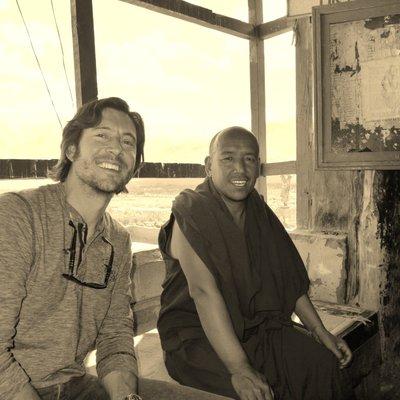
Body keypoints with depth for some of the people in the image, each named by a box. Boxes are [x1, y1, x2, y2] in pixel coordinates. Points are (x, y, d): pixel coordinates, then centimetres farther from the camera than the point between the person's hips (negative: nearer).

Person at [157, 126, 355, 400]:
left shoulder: (258, 211, 6)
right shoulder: (191, 213, -16)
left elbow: (288, 277, 10)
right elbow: (203, 290, -26)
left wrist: (320, 332, 6)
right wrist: (239, 369, -30)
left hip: (254, 328, 6)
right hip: (196, 335, -6)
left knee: (324, 363, -11)